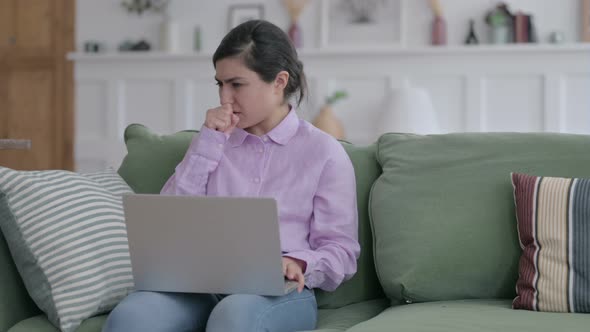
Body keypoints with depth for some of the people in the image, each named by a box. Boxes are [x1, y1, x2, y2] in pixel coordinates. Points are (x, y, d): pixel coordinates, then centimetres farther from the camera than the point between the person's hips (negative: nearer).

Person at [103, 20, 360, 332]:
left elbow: (341, 251, 4)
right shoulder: (217, 141, 20)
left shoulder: (324, 152, 8)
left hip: (279, 292, -3)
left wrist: (298, 264, -18)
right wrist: (206, 144, 3)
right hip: (202, 284, 3)